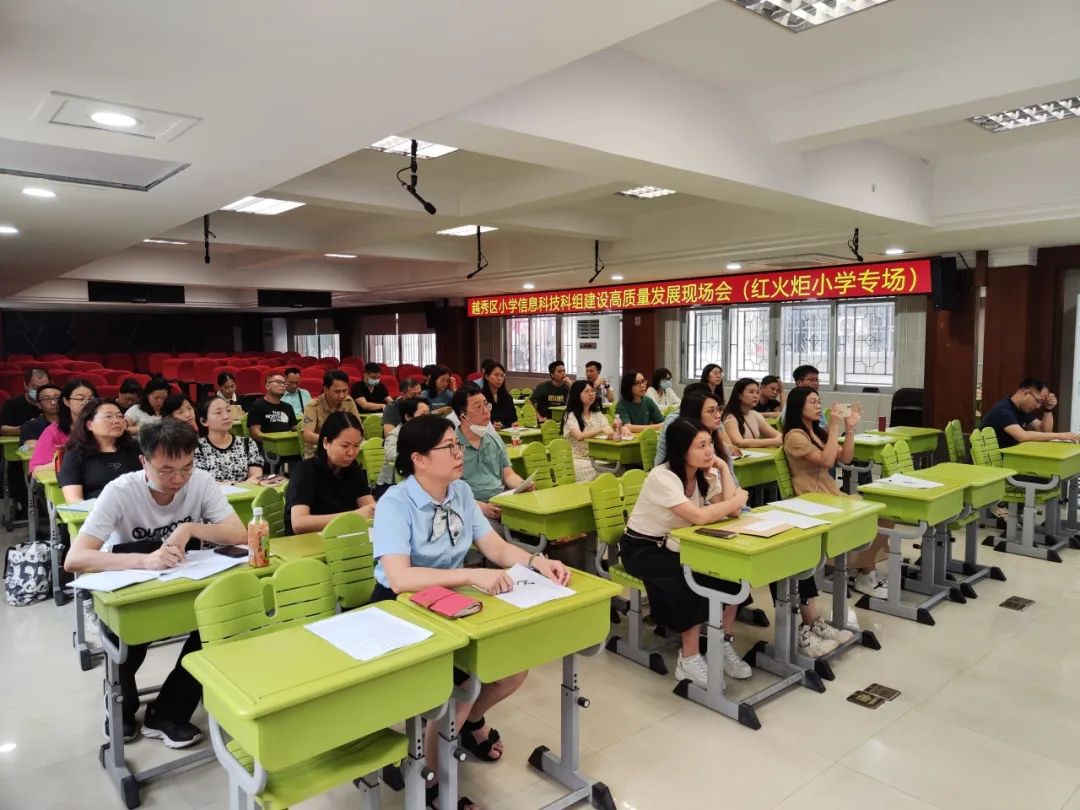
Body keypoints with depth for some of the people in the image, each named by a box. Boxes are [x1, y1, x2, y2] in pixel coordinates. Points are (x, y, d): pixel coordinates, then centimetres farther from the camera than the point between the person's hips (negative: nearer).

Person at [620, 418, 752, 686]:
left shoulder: (706, 473, -2)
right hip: (642, 549, -7)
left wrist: (723, 468, -14)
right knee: (699, 581, -30)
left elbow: (731, 512, -12)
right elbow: (700, 517, -34)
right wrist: (739, 498, -21)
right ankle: (689, 660, -16)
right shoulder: (662, 477, -25)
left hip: (676, 544, 7)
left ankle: (723, 645, -1)